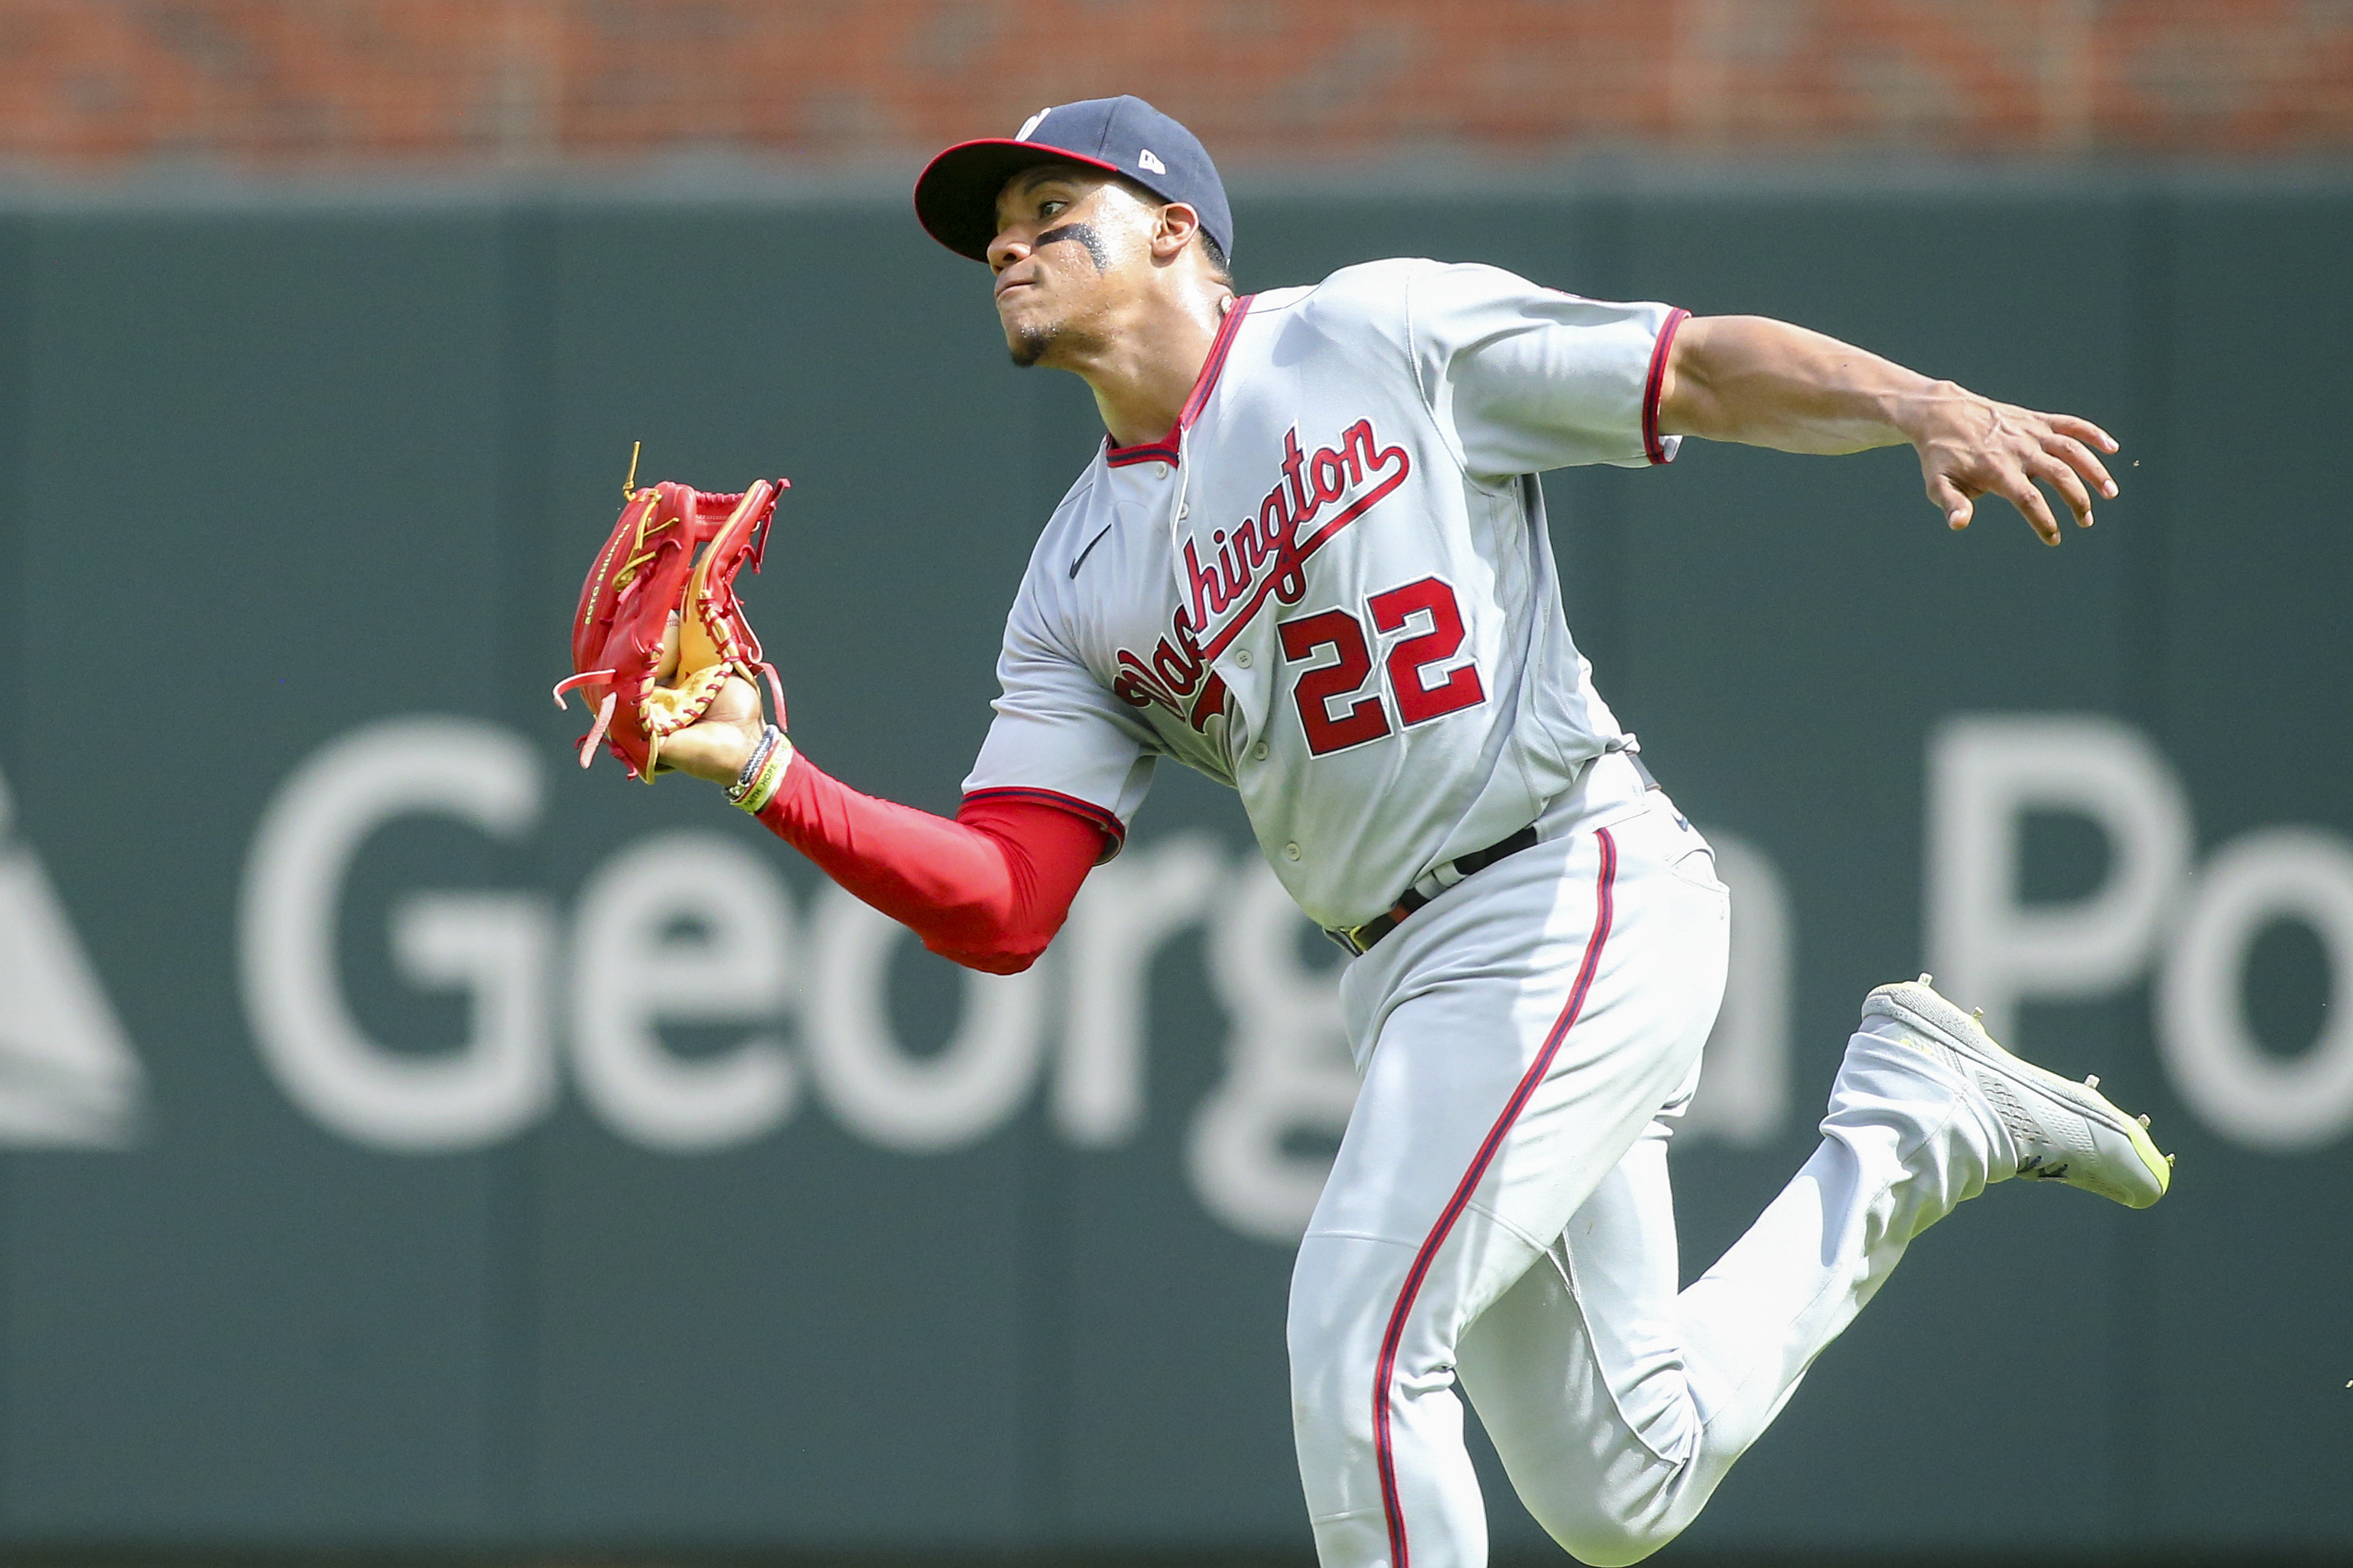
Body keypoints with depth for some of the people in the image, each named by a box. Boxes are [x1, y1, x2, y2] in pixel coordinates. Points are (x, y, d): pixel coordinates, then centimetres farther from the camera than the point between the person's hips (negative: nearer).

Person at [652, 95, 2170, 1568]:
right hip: (1416, 977, 7)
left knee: (1359, 1346, -19)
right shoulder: (1078, 587, 13)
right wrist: (770, 777, -9)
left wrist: (1929, 409, -21)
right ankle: (1908, 1126, 25)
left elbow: (1706, 370, -3)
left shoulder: (1386, 336, 0)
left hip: (1578, 892, -7)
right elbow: (1003, 909, 5)